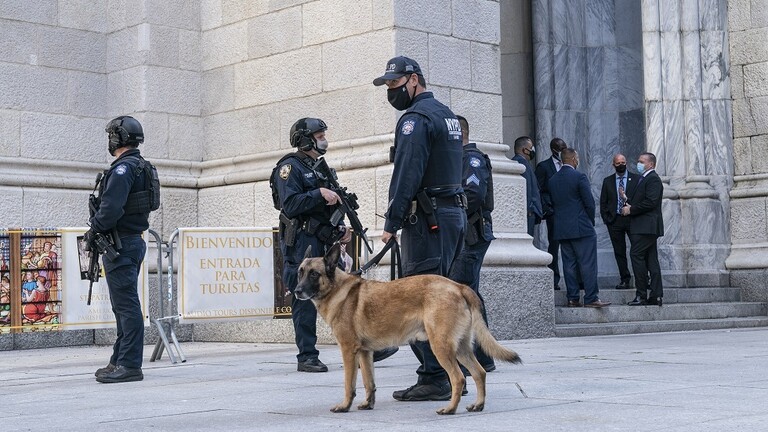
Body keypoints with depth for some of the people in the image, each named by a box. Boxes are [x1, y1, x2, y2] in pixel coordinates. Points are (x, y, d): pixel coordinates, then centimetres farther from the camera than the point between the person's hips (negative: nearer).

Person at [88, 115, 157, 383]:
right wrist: (99, 227, 14)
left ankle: (129, 366, -8)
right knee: (125, 305, 15)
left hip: (120, 244, -10)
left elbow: (111, 208, -24)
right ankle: (121, 361, 22)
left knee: (126, 306, -9)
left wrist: (93, 230, -9)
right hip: (134, 240, 10)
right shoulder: (142, 167, 17)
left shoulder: (123, 168, -15)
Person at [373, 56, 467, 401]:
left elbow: (407, 174, -18)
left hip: (428, 218, -10)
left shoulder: (416, 118, -10)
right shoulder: (447, 115, 21)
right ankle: (451, 372, 17)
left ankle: (434, 379, -9)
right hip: (454, 213, 10)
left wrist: (391, 223, -17)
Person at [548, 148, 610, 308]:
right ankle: (591, 298, -6)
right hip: (581, 228, -6)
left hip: (561, 229, 6)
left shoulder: (552, 180, 8)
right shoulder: (579, 177, -9)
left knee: (569, 265, 8)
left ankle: (572, 298, 8)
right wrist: (590, 221, 5)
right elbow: (589, 203, -9)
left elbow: (552, 204, 12)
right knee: (588, 264, -3)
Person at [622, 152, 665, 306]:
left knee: (636, 255, -13)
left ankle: (641, 295, -12)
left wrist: (631, 209, -14)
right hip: (644, 227, 10)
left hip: (646, 226, -10)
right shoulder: (642, 179, 22)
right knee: (651, 260, 7)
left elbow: (650, 202, -19)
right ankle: (656, 296, 8)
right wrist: (628, 204, 1)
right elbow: (636, 200, 23)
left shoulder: (653, 179, -9)